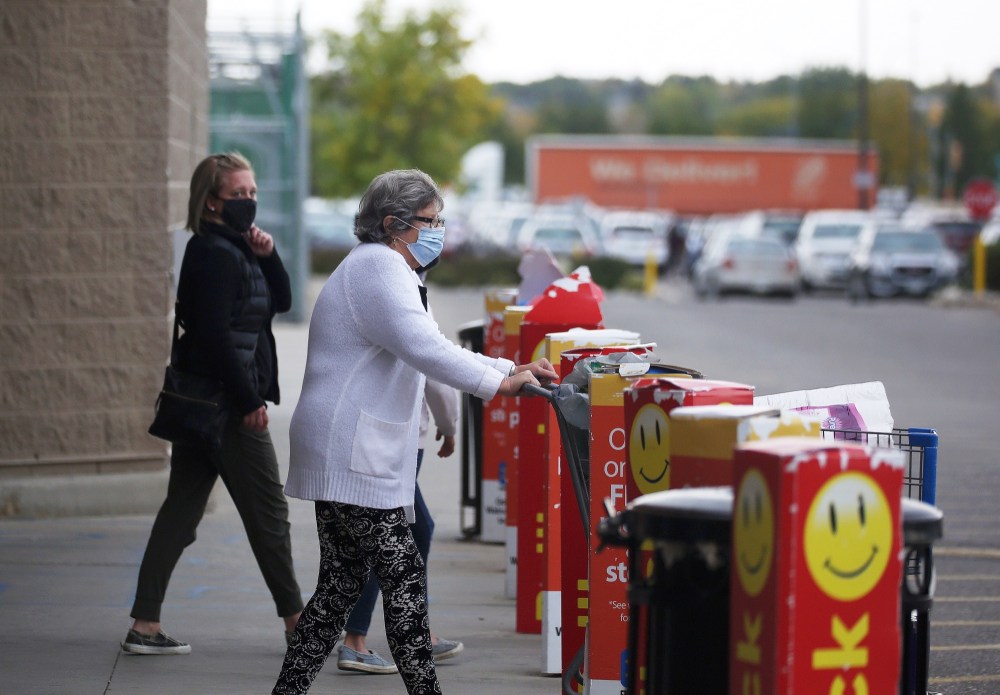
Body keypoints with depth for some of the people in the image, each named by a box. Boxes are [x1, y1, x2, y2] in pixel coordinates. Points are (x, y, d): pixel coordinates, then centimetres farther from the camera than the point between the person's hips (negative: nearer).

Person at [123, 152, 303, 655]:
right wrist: (250, 402, -19)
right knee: (268, 511, 2)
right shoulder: (215, 253, -16)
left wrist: (268, 255, -1)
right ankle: (295, 622, 13)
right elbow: (216, 335, -22)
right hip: (225, 401, -10)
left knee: (181, 510, 7)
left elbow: (281, 301, 15)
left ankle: (145, 625, 7)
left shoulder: (236, 248, 14)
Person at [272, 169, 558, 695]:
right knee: (404, 579, -7)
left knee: (341, 585, 11)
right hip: (353, 458, -11)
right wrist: (501, 384, -21)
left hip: (347, 457, 11)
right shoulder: (378, 267, -13)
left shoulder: (385, 270, 23)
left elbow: (433, 349, 25)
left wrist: (512, 368, 14)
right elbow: (424, 350, -24)